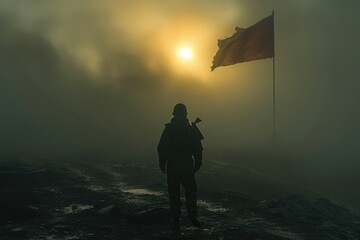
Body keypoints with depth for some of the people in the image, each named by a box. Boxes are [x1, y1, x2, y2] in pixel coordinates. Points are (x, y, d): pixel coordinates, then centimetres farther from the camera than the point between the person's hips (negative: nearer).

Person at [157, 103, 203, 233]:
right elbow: (198, 149, 0)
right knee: (190, 190, 14)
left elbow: (161, 148, -4)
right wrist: (197, 164, 10)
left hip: (172, 167, -1)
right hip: (187, 166, 1)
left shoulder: (168, 129, -3)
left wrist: (162, 164, 5)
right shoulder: (191, 129, 0)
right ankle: (192, 215, 2)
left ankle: (176, 221, 3)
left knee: (174, 194, 5)